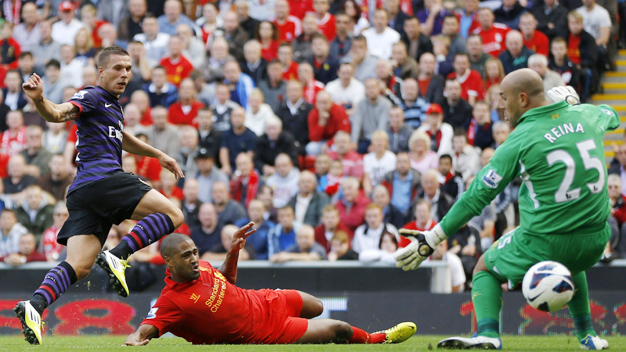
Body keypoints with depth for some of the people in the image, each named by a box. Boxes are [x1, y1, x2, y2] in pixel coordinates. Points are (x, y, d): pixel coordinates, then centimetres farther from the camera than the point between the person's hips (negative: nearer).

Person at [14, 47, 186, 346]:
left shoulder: (112, 105, 30)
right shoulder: (93, 97, 1)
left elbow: (121, 139, 48)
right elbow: (58, 114, -17)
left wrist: (158, 155, 54)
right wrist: (39, 100, -38)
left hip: (82, 194, 9)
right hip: (101, 178, -9)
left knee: (78, 267, -6)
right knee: (172, 214, -5)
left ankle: (35, 306, -27)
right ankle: (117, 256, -21)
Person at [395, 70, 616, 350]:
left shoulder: (520, 140, -12)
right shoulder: (585, 116, 2)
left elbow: (477, 196, -8)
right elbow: (611, 116, 29)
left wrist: (431, 239, -2)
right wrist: (571, 105, 40)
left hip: (544, 242, -6)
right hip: (595, 241, 6)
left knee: (484, 269, 18)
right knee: (569, 263, 41)